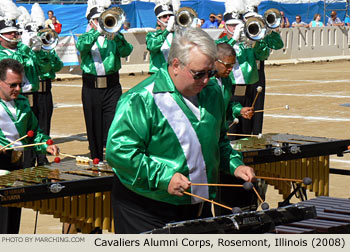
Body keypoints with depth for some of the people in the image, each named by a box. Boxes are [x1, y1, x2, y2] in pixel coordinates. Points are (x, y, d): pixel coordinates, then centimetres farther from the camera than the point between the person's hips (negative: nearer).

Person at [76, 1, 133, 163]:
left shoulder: (113, 38, 10)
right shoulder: (85, 38, 11)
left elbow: (126, 51, -8)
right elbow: (81, 47, -12)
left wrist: (115, 34, -20)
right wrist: (98, 31, -17)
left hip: (111, 87, -1)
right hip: (91, 87, 1)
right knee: (94, 127, 6)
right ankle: (96, 160, 16)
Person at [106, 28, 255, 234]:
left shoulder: (212, 93, 6)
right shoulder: (141, 100, -17)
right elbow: (118, 150, -22)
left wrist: (234, 165, 5)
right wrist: (163, 177, -26)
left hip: (198, 208, 7)